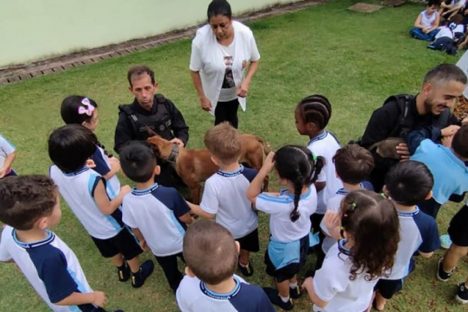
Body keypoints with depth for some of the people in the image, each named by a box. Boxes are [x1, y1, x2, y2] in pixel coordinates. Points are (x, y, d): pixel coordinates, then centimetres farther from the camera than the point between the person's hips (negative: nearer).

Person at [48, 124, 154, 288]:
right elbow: (107, 209, -27)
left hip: (92, 227, 6)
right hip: (113, 226, -6)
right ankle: (137, 276, 50)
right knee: (130, 251, 25)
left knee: (112, 252, 34)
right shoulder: (92, 179, -41)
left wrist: (83, 168, -3)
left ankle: (122, 271, 60)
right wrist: (122, 194, -13)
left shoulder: (54, 172, -21)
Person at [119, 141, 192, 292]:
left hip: (158, 248, 2)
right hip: (181, 242, -2)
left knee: (171, 273, 30)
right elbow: (185, 218, -19)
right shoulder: (170, 194, -35)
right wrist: (192, 222, 5)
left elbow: (135, 228, -9)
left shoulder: (127, 201, -26)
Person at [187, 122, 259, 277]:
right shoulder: (252, 175, -28)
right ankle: (244, 264, 63)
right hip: (249, 225, 3)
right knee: (245, 248, 35)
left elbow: (208, 213, -24)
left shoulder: (212, 183, -38)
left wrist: (187, 206, -10)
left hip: (227, 231, -3)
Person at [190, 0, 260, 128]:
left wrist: (246, 82, -24)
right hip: (214, 92, -2)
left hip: (235, 90, 3)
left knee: (232, 118, 26)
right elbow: (194, 70, -19)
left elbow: (255, 60, -9)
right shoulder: (201, 39, -32)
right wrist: (202, 97, -13)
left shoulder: (245, 33, -27)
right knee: (221, 121, 13)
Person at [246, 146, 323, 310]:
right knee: (292, 267, 38)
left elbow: (251, 195, -33)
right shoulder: (311, 188, -27)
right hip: (302, 239, 6)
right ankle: (294, 288, 66)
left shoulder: (282, 204, -47)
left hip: (284, 246, -6)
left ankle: (284, 299, 58)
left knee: (281, 274, 29)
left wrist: (265, 168, -38)